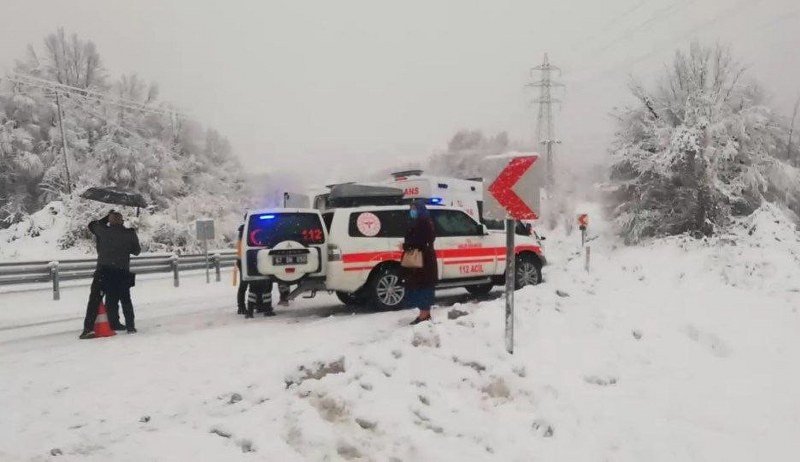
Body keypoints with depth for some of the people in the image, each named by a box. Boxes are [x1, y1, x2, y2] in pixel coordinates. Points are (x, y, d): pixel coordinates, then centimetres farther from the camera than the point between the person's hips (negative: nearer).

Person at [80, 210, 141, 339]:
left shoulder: (104, 231, -3)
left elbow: (92, 225, 17)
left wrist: (106, 218, 23)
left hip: (104, 271, -2)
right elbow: (136, 251, 11)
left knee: (95, 299, -1)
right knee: (125, 299, 17)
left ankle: (88, 328, -10)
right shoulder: (130, 233, 0)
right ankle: (130, 326, 18)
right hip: (123, 272, 2)